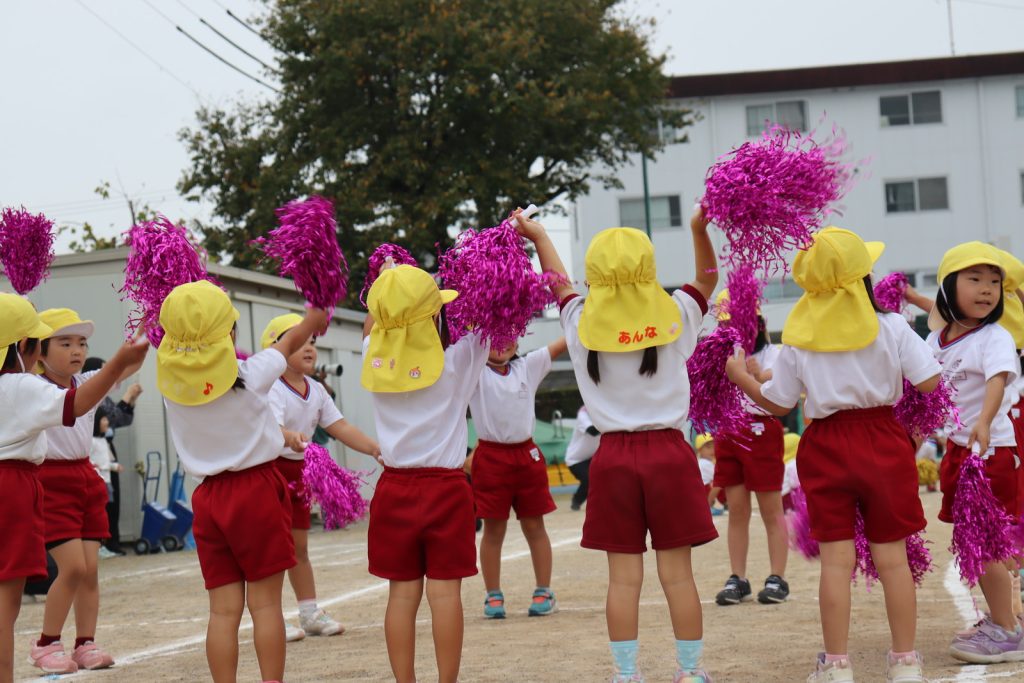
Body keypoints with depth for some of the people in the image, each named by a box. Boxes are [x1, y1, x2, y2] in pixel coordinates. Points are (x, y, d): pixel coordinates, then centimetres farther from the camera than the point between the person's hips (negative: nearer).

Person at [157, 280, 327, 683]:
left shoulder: (171, 382, -3)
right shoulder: (251, 375, -10)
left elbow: (168, 340, 22)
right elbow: (290, 341, 10)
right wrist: (314, 318, 30)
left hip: (209, 496, 3)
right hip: (257, 490, -3)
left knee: (223, 610, 4)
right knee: (265, 604, 1)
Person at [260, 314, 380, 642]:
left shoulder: (316, 391, 5)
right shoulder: (272, 390, -20)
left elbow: (340, 427, 4)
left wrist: (376, 448, -6)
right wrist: (291, 437, -59)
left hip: (296, 469, 8)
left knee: (299, 545, 15)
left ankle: (310, 613, 22)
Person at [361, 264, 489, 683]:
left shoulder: (376, 360, 0)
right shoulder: (456, 360, -8)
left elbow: (370, 329, 23)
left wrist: (385, 285, 29)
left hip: (394, 490, 3)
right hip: (446, 490, -2)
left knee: (402, 593, 4)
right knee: (444, 592, -1)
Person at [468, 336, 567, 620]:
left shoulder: (528, 367, 8)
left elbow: (564, 342, 3)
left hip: (527, 455, 2)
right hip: (491, 456, -2)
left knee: (534, 526, 8)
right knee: (493, 529, 5)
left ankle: (544, 592, 16)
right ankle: (493, 596, 13)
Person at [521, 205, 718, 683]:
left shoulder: (581, 322, 0)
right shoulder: (675, 315, -2)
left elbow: (560, 285, 21)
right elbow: (707, 280, 18)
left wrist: (540, 238, 36)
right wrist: (700, 230, 11)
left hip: (613, 457, 1)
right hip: (670, 452, 0)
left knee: (624, 577, 4)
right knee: (678, 573, 4)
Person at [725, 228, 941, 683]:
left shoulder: (798, 340, -4)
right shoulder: (891, 328, -6)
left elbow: (776, 405, 3)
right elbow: (929, 382, -8)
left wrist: (741, 377, 19)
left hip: (827, 448, 0)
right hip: (883, 442, 0)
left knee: (836, 559, 3)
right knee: (892, 556, 6)